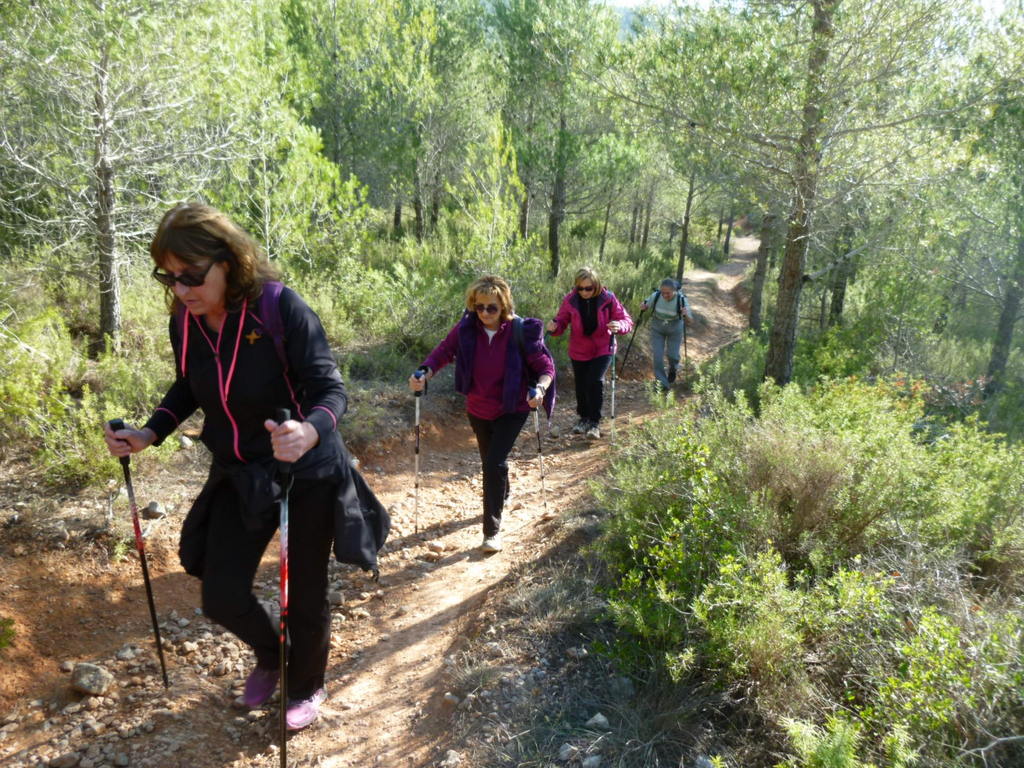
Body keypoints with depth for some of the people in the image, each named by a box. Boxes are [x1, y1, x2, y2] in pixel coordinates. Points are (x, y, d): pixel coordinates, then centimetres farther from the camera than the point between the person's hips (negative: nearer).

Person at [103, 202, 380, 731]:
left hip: (306, 474, -5)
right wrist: (149, 434, -3)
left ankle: (307, 688, 40)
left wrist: (310, 431, -47)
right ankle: (270, 655, 42)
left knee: (304, 592, 10)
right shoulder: (184, 321, -6)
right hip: (239, 477, 5)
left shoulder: (281, 309, -24)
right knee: (220, 595, 7)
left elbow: (331, 389, -25)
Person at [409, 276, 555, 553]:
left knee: (494, 463, -14)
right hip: (478, 409, 4)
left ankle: (492, 530, 1)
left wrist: (540, 388, -36)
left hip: (511, 410, -4)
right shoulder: (466, 328, -15)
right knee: (490, 462, 22)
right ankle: (503, 496, 54)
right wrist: (424, 373, -29)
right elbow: (444, 351, -9)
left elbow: (546, 366, -16)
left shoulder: (522, 331, -21)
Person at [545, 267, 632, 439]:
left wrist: (619, 326, -34)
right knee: (581, 385, 12)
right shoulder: (570, 300, -12)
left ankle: (594, 422, -6)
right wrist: (554, 327, -27)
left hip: (603, 349, -2)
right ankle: (584, 418, 36)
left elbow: (627, 320, -10)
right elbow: (562, 322, -2)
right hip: (579, 351, 2)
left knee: (595, 381, -20)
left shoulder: (608, 299, -15)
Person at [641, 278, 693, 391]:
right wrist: (643, 307, -27)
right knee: (657, 356, -6)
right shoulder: (656, 296, -22)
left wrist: (686, 315, -40)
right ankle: (663, 384, 8)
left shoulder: (681, 299, -25)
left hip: (675, 329, -1)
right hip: (657, 328, 1)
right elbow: (646, 306, -3)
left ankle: (673, 369, 40)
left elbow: (689, 320, -18)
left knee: (672, 355, 2)